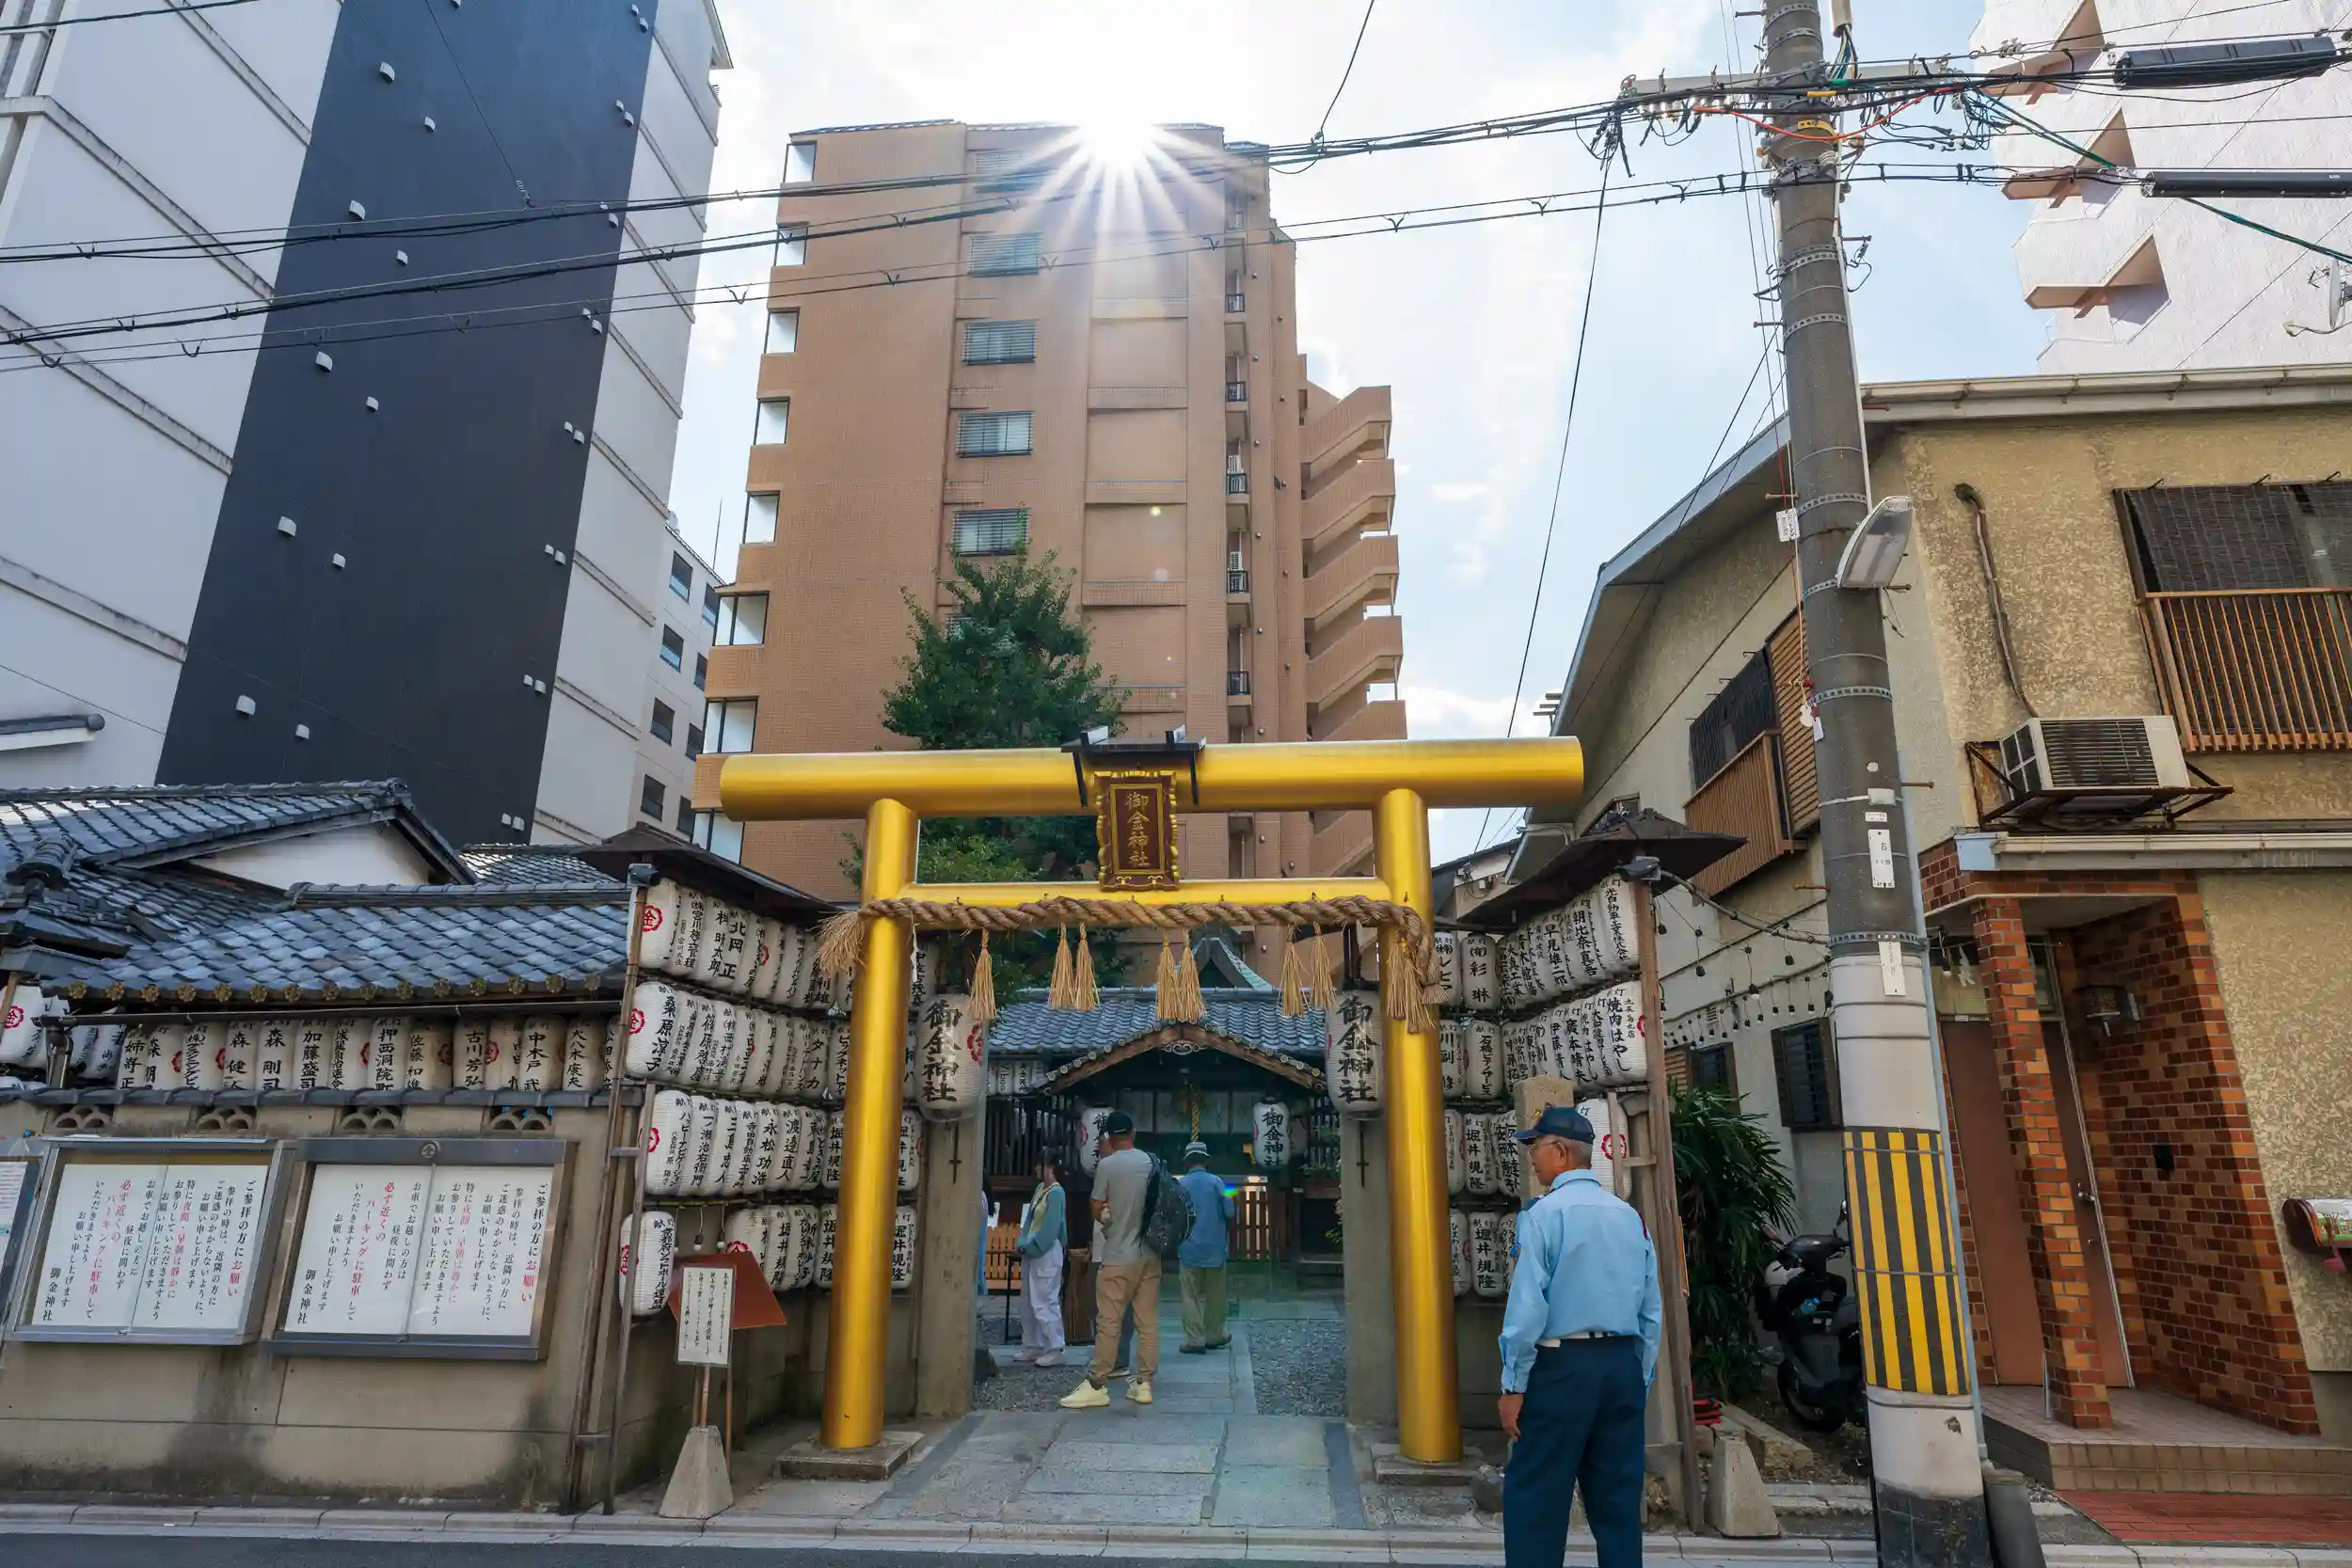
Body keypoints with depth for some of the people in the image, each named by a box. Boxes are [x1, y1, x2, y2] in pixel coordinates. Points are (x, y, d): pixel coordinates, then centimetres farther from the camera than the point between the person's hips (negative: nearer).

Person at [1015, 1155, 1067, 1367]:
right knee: (1028, 1302, 14)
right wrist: (1022, 1243, 1)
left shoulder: (1055, 1193, -16)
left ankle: (1054, 1350, -2)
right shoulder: (1040, 1189, 10)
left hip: (1046, 1254, -9)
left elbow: (1050, 1228, -19)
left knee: (1044, 1303, -7)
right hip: (1031, 1252, 9)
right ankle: (1032, 1346, 23)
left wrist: (1030, 1247, -14)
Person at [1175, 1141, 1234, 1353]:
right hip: (1214, 1248, 1)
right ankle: (1214, 1336, 23)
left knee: (1191, 1296, 3)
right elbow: (1229, 1212, -7)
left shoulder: (1180, 1184, -5)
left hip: (1190, 1249, -1)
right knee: (1215, 1295, 14)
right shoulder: (1216, 1182, -5)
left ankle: (1195, 1341, -1)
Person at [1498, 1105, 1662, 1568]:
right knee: (1618, 1499, 14)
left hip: (1562, 1365, -6)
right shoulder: (1630, 1216, 8)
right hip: (1624, 1365, 7)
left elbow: (1529, 1305, -14)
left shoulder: (1546, 1211, -10)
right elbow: (1652, 1311, 12)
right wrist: (1640, 1379, 20)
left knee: (1535, 1499, 1)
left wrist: (1513, 1385, -8)